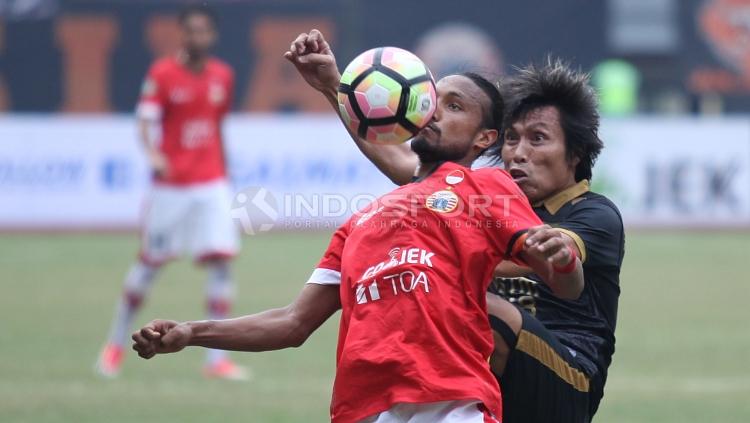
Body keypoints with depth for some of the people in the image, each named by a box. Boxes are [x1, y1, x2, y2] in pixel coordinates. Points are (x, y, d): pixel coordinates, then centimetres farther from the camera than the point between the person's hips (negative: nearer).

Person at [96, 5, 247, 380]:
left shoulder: (223, 76, 7)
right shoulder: (163, 74, -7)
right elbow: (146, 120, -16)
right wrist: (152, 152, -36)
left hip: (212, 184, 3)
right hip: (170, 184, -3)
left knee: (220, 261, -7)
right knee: (150, 262, 5)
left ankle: (217, 359, -4)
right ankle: (116, 344, 23)